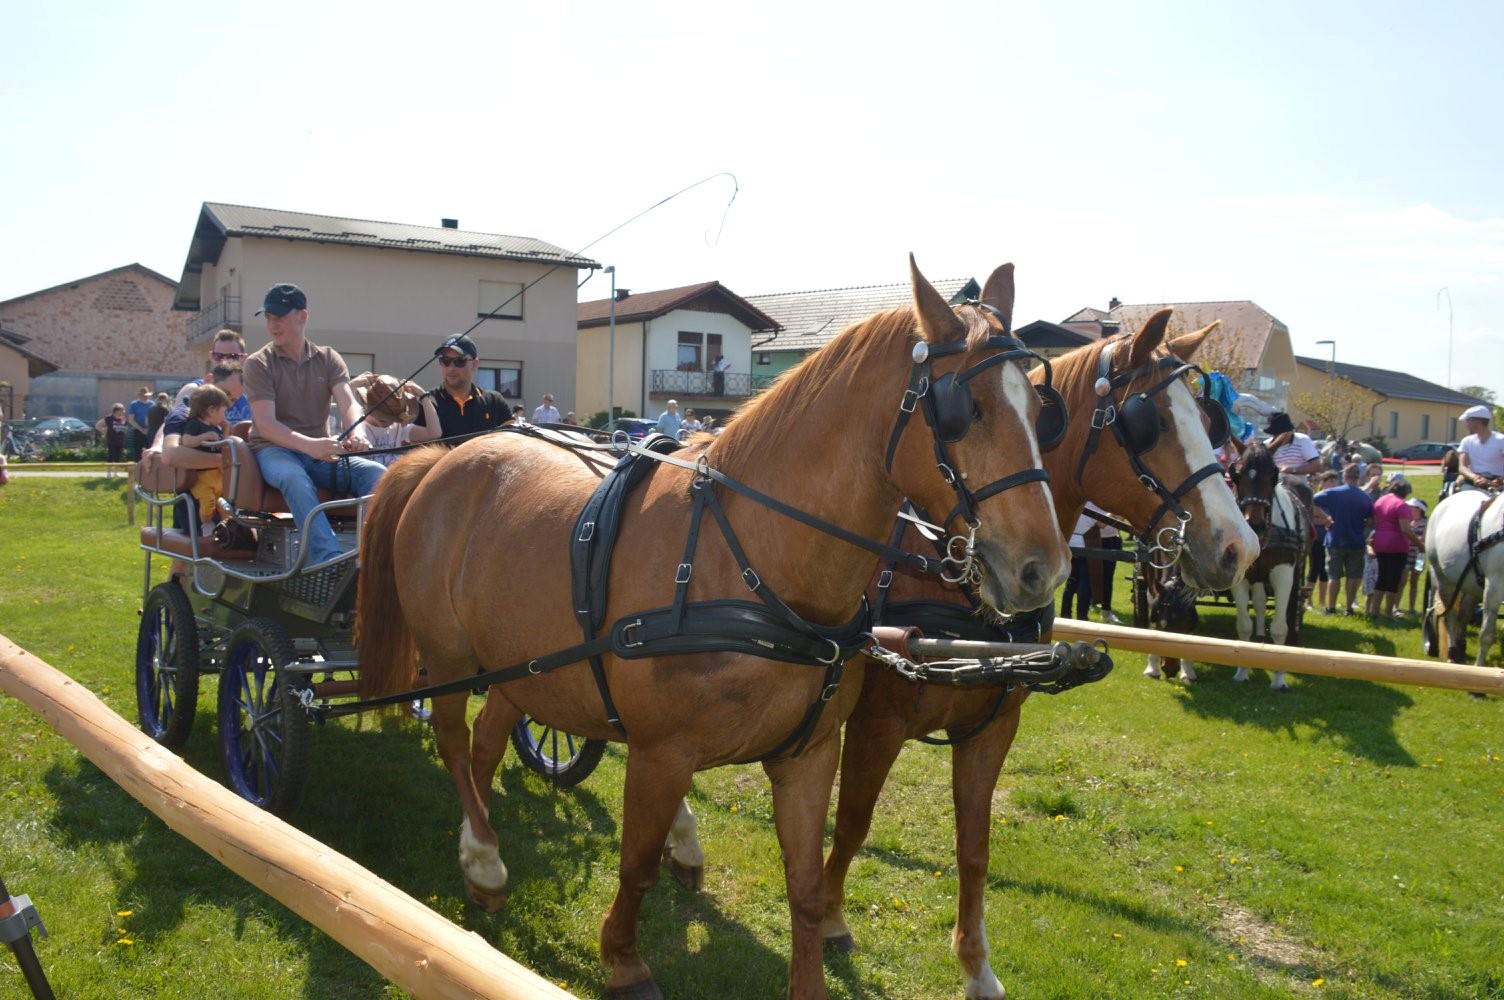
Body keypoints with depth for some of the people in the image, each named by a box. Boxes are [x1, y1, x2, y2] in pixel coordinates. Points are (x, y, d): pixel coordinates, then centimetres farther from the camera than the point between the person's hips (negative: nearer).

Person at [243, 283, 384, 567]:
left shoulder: (328, 359, 10)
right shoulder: (259, 364, 1)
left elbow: (348, 404, -5)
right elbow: (266, 424, -12)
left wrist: (356, 434, -31)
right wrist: (309, 445, -32)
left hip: (321, 452, 3)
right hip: (275, 450, -3)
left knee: (377, 473, -25)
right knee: (296, 478, -39)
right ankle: (329, 561, -50)